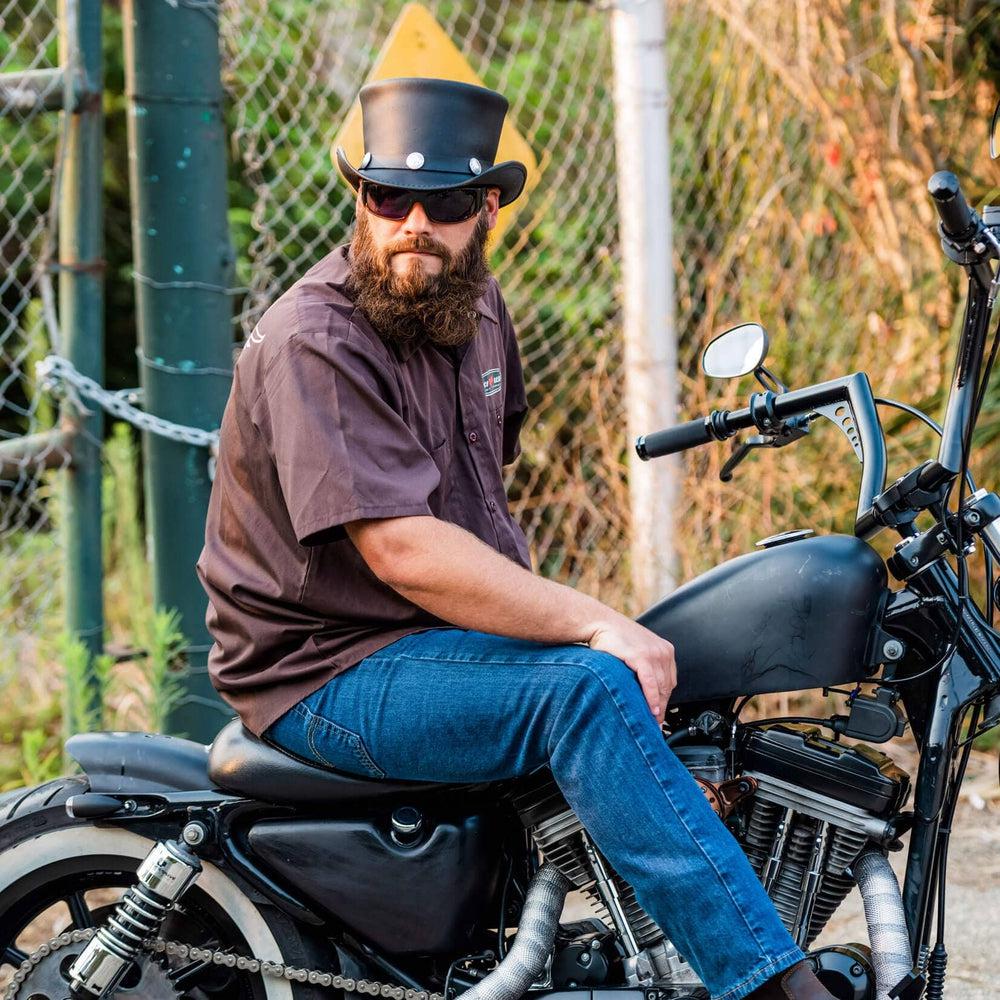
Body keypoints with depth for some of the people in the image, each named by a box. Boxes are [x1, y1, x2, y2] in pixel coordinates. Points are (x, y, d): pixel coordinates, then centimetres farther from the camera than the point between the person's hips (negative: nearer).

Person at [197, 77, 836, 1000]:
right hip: (330, 673, -9)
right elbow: (406, 552, -29)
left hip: (450, 637, 10)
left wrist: (537, 602, 11)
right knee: (590, 689, -29)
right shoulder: (313, 344, -20)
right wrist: (592, 624, -29)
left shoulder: (476, 305, 9)